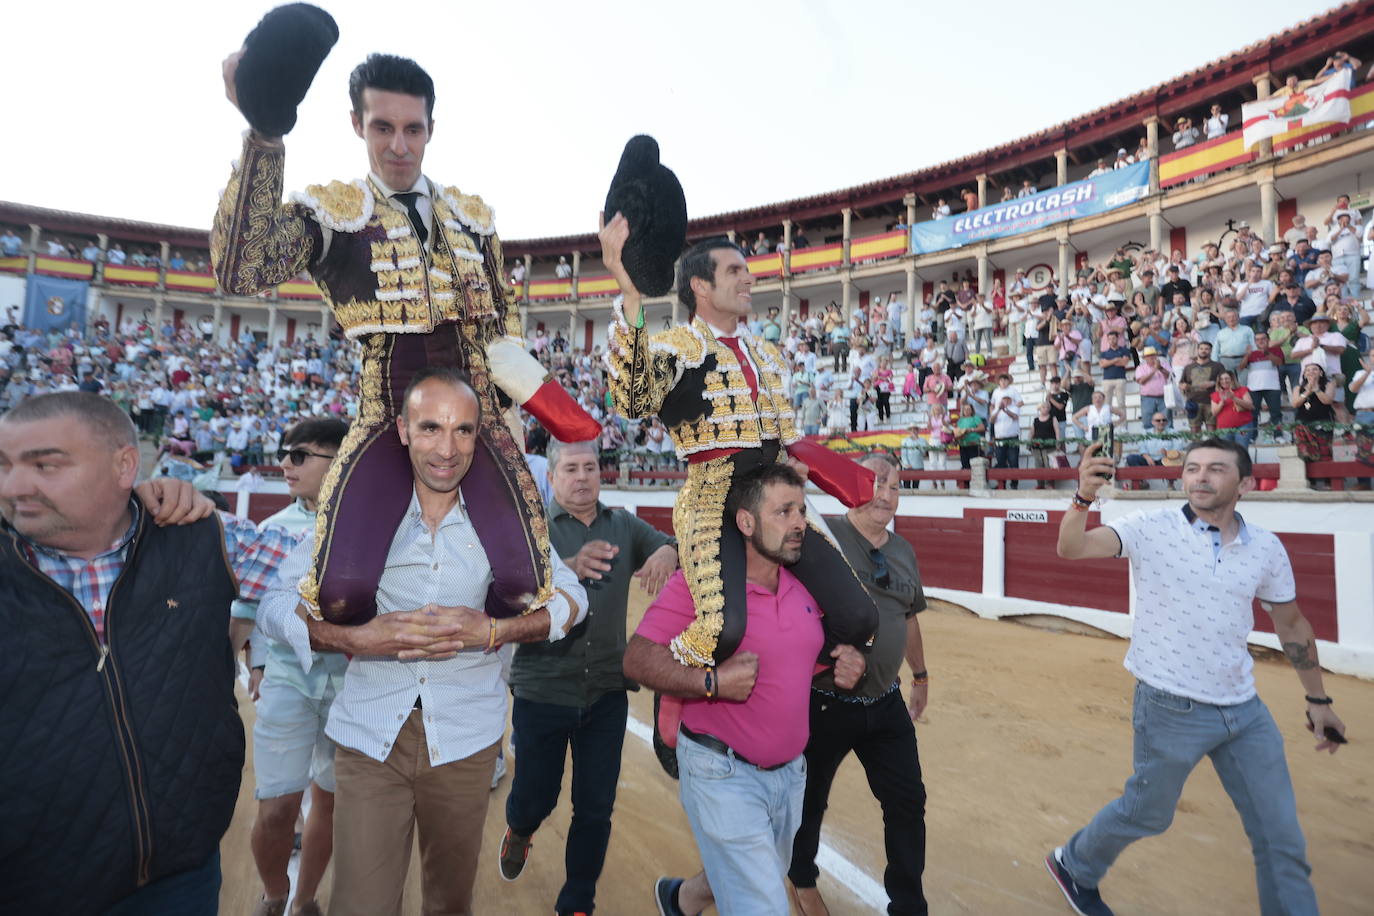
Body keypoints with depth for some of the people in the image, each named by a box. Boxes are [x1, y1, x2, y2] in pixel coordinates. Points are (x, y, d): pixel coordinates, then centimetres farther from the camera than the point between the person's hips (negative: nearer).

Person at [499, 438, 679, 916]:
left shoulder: (623, 525, 2)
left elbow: (670, 545, -9)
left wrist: (667, 553, -34)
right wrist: (569, 568, -45)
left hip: (607, 693, 2)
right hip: (543, 691, -2)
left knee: (596, 809, 9)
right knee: (534, 799, 14)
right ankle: (519, 832, 52)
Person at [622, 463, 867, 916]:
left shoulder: (805, 586, -2)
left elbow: (816, 649, 15)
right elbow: (637, 658, -22)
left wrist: (847, 662, -6)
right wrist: (712, 682, -30)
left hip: (790, 771, 7)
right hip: (722, 774, -7)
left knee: (766, 878, 28)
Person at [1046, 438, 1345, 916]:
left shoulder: (1267, 548, 0)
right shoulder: (1153, 527, -14)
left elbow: (1292, 626, 13)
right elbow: (1071, 548, -27)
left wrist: (1318, 700, 17)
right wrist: (1083, 498, -45)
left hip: (1246, 711, 5)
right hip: (1171, 710, -4)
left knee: (1282, 838, 15)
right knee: (1146, 815, 13)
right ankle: (1073, 865, 38)